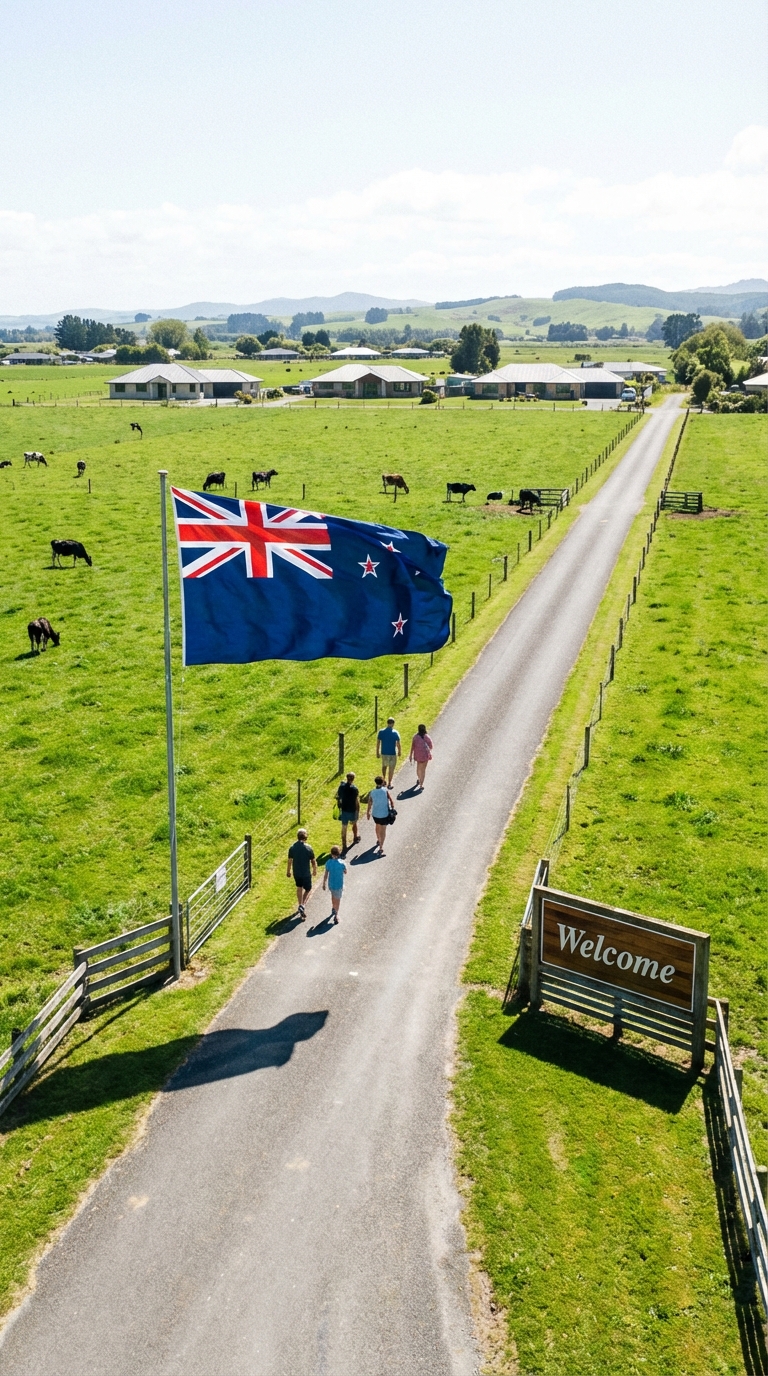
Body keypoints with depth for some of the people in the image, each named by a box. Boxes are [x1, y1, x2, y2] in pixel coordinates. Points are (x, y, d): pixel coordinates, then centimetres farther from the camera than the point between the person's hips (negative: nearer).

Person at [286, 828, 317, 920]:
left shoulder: (292, 847, -10)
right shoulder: (308, 848, -18)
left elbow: (290, 861, -2)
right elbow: (313, 861, -10)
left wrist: (288, 871, 13)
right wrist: (315, 870, 10)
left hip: (296, 873, 3)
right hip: (306, 873, -3)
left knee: (299, 888, 24)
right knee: (307, 889, 13)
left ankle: (300, 905, 33)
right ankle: (302, 905, -6)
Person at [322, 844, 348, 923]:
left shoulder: (328, 863, -16)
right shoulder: (342, 863, -22)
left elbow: (326, 874, -8)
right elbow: (345, 872, -4)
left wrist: (324, 884, 5)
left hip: (331, 884, 3)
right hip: (338, 884, -3)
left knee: (333, 896, 29)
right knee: (337, 899, 10)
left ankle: (333, 909, 49)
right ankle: (336, 915, 10)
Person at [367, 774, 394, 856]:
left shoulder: (372, 792, -8)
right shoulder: (386, 790, -15)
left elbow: (369, 803, 0)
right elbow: (391, 801, -14)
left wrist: (368, 812, 15)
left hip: (375, 814, 3)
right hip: (385, 814, -3)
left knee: (377, 827, 29)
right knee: (383, 830, 6)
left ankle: (378, 840, 50)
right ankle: (381, 847, 1)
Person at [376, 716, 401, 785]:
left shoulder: (381, 732, -7)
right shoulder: (395, 733, -13)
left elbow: (378, 743, -3)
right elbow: (398, 744, -9)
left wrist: (377, 753, 7)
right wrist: (399, 751, 9)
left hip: (383, 753, 2)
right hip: (392, 753, -2)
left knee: (384, 766, 26)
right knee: (391, 769, 10)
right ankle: (389, 783, 15)